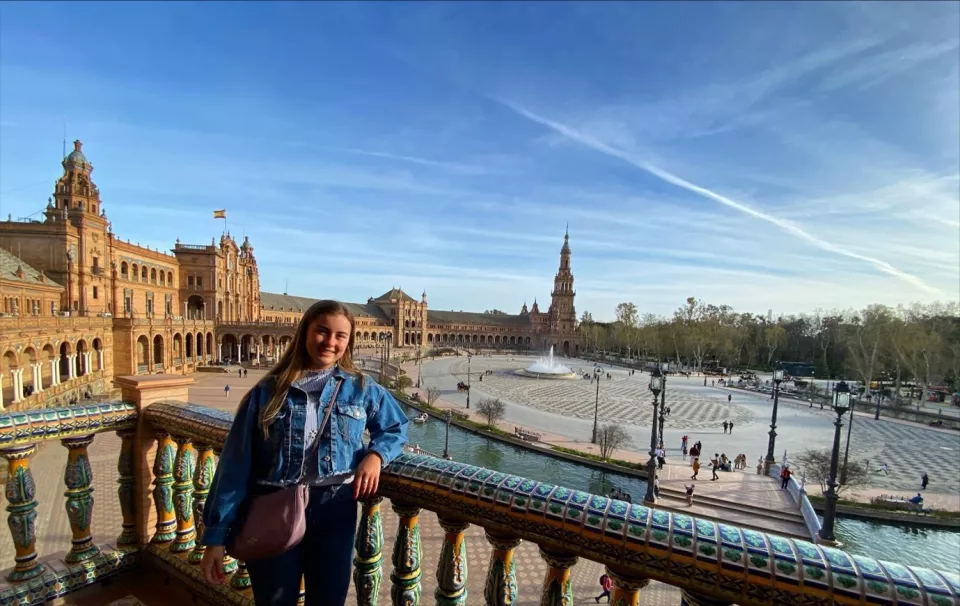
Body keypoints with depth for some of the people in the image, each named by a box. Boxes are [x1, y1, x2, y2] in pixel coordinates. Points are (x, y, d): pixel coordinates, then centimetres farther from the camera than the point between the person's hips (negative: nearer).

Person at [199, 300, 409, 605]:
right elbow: (235, 465, -2)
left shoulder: (362, 389, -2)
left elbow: (396, 428, 8)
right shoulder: (267, 392, -4)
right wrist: (215, 536, -3)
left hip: (334, 513, 1)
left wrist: (376, 454, -12)